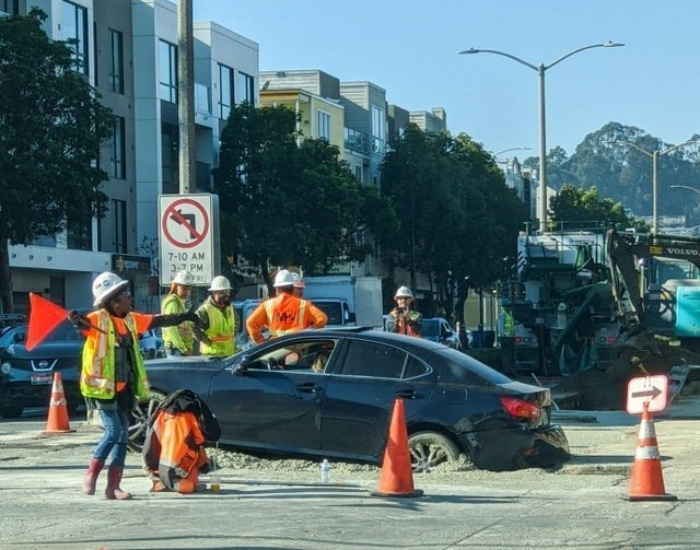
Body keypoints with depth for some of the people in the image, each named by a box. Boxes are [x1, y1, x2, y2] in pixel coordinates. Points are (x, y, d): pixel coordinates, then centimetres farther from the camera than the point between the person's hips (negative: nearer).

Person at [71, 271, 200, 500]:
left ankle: (113, 486, 10)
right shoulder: (99, 318, -12)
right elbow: (86, 323, -33)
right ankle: (91, 475, 4)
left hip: (124, 387, 7)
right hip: (102, 385, -7)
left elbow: (156, 321, 21)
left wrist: (184, 317, 29)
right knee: (113, 431, -13)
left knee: (122, 435, 6)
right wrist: (77, 320, -55)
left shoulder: (130, 319, 10)